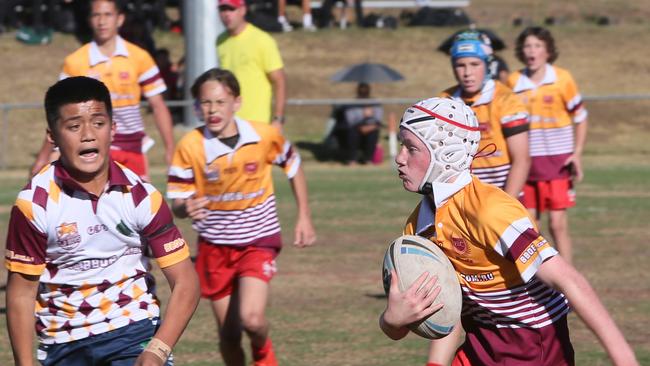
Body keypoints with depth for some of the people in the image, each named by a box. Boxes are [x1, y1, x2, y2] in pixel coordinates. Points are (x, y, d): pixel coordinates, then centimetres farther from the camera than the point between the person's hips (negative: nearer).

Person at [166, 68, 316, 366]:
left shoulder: (265, 136, -12)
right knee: (229, 334, 4)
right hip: (215, 247, 1)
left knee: (251, 318, -21)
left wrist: (304, 217, 8)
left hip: (258, 241, -1)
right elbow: (177, 203, -10)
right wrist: (186, 209, -35)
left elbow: (293, 166, 8)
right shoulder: (190, 147, -15)